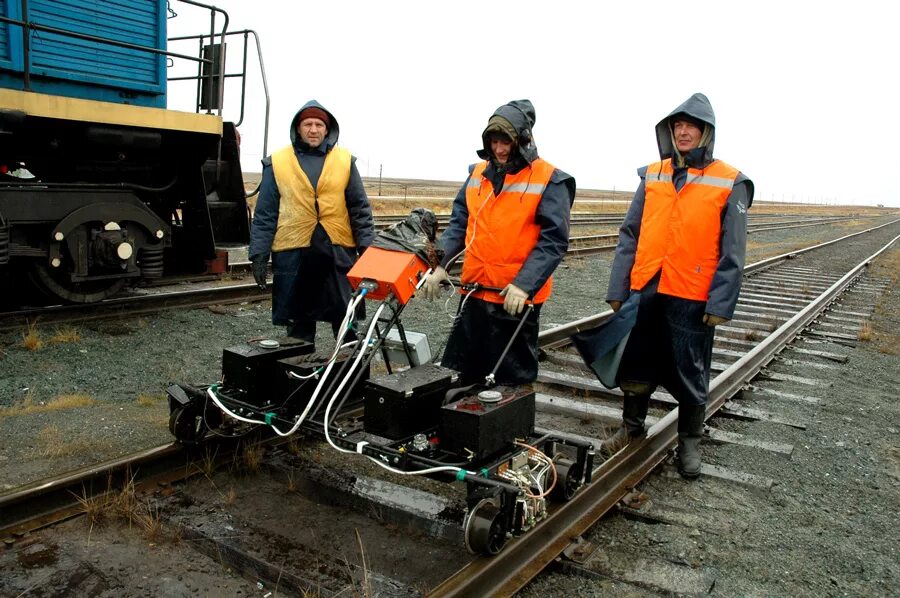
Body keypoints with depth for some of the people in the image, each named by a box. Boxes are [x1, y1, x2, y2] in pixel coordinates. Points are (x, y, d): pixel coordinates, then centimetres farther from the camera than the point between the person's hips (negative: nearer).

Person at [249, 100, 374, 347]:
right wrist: (259, 253, 0)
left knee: (347, 316, 5)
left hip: (339, 250, 0)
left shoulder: (345, 161, 7)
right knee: (298, 318, 9)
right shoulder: (277, 162, 6)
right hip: (292, 252, 0)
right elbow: (265, 213, 6)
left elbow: (360, 208, 7)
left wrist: (367, 247, 0)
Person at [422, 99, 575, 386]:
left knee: (511, 382, 9)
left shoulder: (549, 180, -8)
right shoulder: (477, 173, 9)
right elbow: (459, 223, 11)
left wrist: (524, 285, -22)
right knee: (461, 374, 17)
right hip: (474, 292, 6)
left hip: (516, 298, -5)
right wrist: (440, 264, -2)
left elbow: (553, 240, -13)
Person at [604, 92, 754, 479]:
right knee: (636, 364, 14)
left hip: (692, 297, -3)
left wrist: (720, 304, -10)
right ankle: (631, 428, 34)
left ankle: (690, 441, 28)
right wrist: (618, 289, 3)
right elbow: (629, 236, 7)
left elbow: (732, 252, -4)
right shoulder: (652, 176, 7)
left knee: (690, 374, 9)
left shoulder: (729, 183, -3)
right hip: (645, 291, 3)